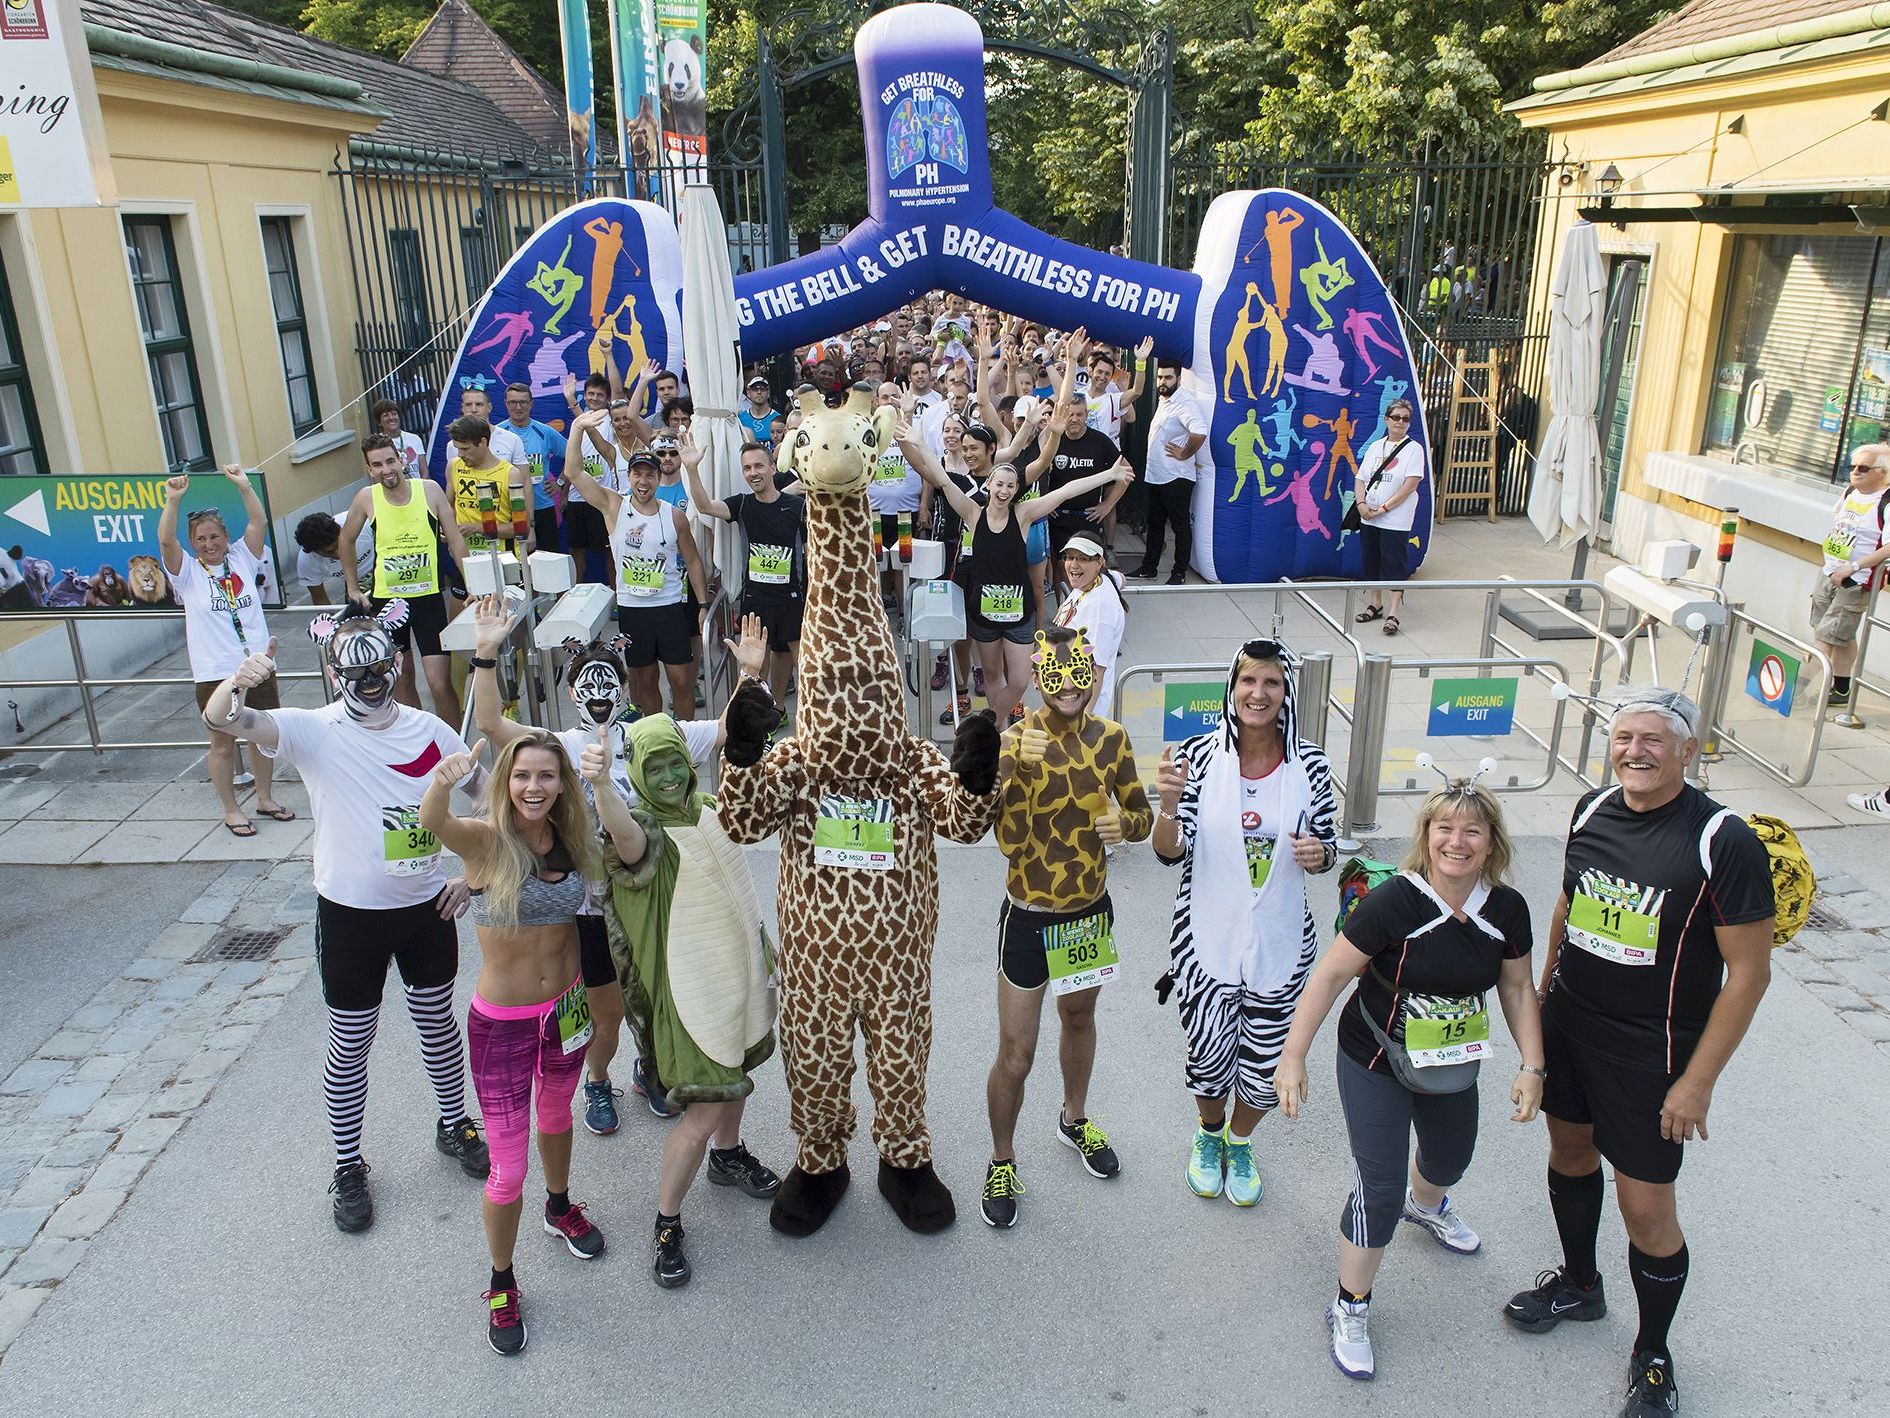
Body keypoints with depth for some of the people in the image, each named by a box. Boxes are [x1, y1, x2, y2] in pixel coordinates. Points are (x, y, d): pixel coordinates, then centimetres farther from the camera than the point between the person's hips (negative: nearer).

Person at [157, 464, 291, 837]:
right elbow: (165, 541, -18)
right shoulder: (188, 572, -1)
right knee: (223, 742, 6)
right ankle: (231, 810, 19)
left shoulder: (242, 559, 5)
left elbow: (259, 523, -6)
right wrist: (173, 501, -29)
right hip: (215, 674, -3)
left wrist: (244, 486, -16)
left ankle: (265, 798, 30)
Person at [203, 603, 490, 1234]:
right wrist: (237, 682, -54)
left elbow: (489, 796, 6)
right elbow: (218, 717, -32)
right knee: (350, 1047, 12)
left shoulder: (429, 731, -7)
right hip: (350, 916, -2)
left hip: (426, 908, 2)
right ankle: (348, 1168, 32)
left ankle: (455, 1125, 44)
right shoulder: (313, 732, -15)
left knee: (437, 1023, 21)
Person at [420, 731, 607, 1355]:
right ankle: (502, 1285, 30)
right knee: (508, 1169, 4)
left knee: (556, 1117, 30)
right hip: (501, 1024, -4)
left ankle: (560, 1208, 59)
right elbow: (432, 822, -44)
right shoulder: (486, 839, -23)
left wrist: (602, 780, -15)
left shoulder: (569, 839, -5)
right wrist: (442, 782, -64)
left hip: (565, 1009, 5)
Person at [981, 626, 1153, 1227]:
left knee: (1079, 1019, 27)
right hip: (1029, 918, -4)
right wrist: (1020, 768, -41)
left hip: (1091, 909, 4)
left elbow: (1141, 814, 4)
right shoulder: (1015, 742, -21)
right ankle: (1002, 1163, 29)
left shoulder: (1110, 738, -8)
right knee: (1015, 1057, 3)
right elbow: (1010, 844, -28)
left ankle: (1075, 1120, 53)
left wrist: (1124, 825, -19)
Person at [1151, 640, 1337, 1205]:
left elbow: (1325, 848, 6)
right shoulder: (1199, 755, -11)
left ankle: (1239, 1144, 45)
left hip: (1280, 944, 1)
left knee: (1265, 1065, 12)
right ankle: (1209, 1135, 45)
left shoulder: (1310, 764, -6)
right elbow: (1171, 852, -12)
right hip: (1207, 940, -1)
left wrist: (1319, 853, -17)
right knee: (1209, 1057, 9)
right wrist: (1169, 803, -32)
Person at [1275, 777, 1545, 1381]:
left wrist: (1532, 1066, -4)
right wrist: (1292, 1056, -24)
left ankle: (1426, 1205, 66)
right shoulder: (1395, 902, -28)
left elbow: (1517, 986, 2)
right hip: (1376, 1066, -5)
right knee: (1380, 1190, -6)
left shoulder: (1506, 908, -12)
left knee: (1450, 1160, 30)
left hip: (1453, 1067, 6)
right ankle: (1350, 1309, 16)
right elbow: (1331, 974, -23)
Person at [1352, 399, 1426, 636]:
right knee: (1372, 561, 13)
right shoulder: (1375, 446, 11)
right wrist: (1361, 504, -9)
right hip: (1368, 517, 5)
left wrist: (1383, 508, -16)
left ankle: (1393, 615, -6)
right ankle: (1376, 605, 27)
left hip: (1395, 520, -5)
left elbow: (1410, 485, -13)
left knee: (1394, 565, -7)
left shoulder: (1414, 449, -4)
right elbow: (1361, 479, 10)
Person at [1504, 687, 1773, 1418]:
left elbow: (1749, 970, -16)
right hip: (1568, 1024, 6)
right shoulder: (1592, 810, -2)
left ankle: (1652, 1357, 26)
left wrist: (1698, 1082, -16)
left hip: (1650, 1053, -5)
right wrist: (1543, 994, 16)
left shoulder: (1724, 841, -20)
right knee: (1570, 1147, 21)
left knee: (1645, 1206, 1)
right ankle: (1578, 1283, 46)